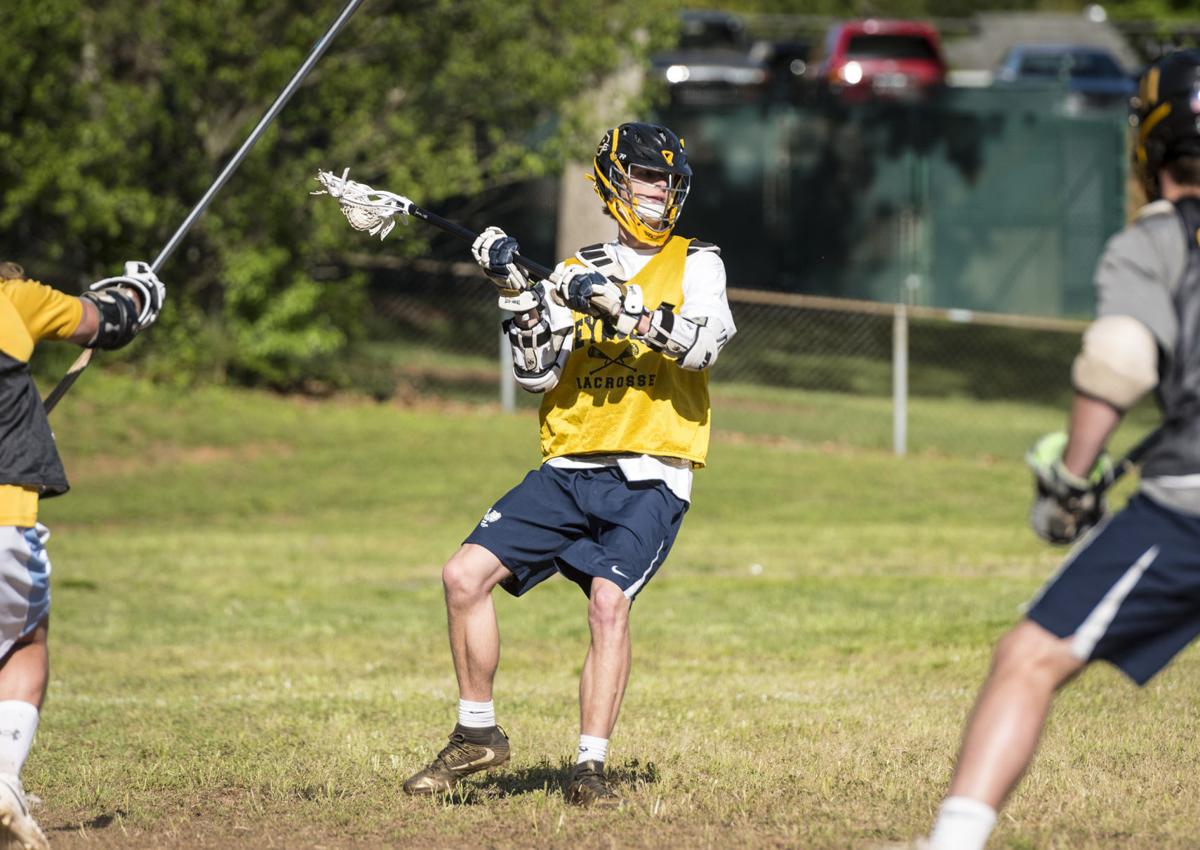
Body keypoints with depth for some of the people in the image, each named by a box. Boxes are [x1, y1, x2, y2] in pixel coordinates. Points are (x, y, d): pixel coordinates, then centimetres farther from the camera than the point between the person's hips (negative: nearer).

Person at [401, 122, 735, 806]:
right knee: (467, 573, -8)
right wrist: (518, 293, -7)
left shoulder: (696, 264, 6)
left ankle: (592, 768, -19)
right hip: (570, 470, 4)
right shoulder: (576, 272, 14)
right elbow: (538, 375, 5)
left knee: (609, 600, -25)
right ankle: (477, 736, 6)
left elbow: (702, 344, -13)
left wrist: (621, 306, -22)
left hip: (650, 478, -4)